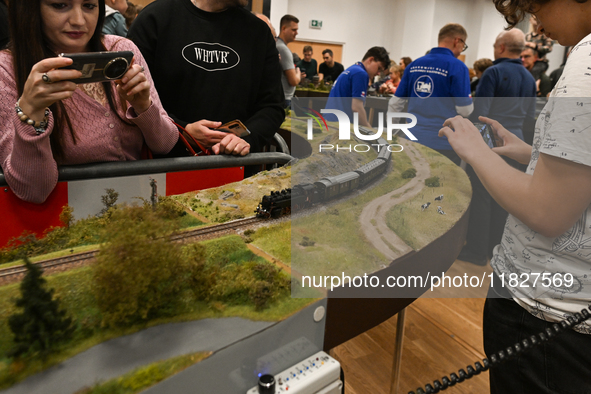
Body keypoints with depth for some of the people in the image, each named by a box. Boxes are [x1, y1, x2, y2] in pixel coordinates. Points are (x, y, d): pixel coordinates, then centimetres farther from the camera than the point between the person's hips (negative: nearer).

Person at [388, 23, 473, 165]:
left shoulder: (414, 65, 7)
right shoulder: (457, 67, -9)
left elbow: (395, 103, 8)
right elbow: (465, 110, -10)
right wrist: (470, 101, 13)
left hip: (413, 140, 5)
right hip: (443, 144, -5)